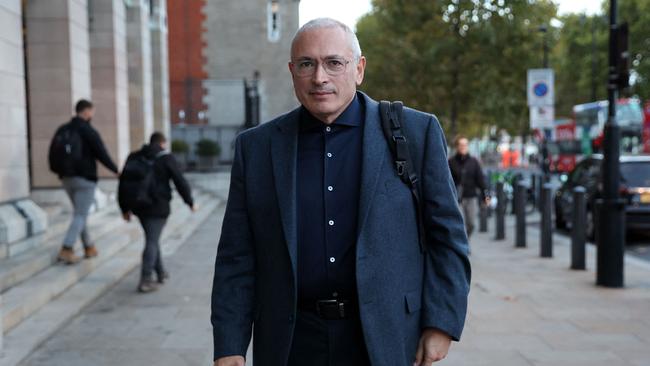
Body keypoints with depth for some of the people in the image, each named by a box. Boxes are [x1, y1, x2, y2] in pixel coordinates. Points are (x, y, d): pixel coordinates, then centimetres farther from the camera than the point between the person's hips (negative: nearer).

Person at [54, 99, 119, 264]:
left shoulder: (62, 130, 8)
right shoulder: (89, 132, -11)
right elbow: (102, 155, -11)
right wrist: (116, 170, 2)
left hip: (66, 178, 7)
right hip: (85, 178, -7)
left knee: (80, 213, 19)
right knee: (80, 215, -4)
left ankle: (89, 247, 24)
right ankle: (66, 250, -14)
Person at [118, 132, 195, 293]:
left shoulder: (134, 157, 11)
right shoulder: (166, 158, -4)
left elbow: (123, 182, 11)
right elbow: (180, 182, -5)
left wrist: (125, 208, 17)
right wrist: (190, 202, 5)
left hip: (139, 206, 5)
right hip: (158, 207, -5)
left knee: (152, 239, 20)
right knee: (152, 241, -4)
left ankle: (161, 272, 28)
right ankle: (146, 280, -9)